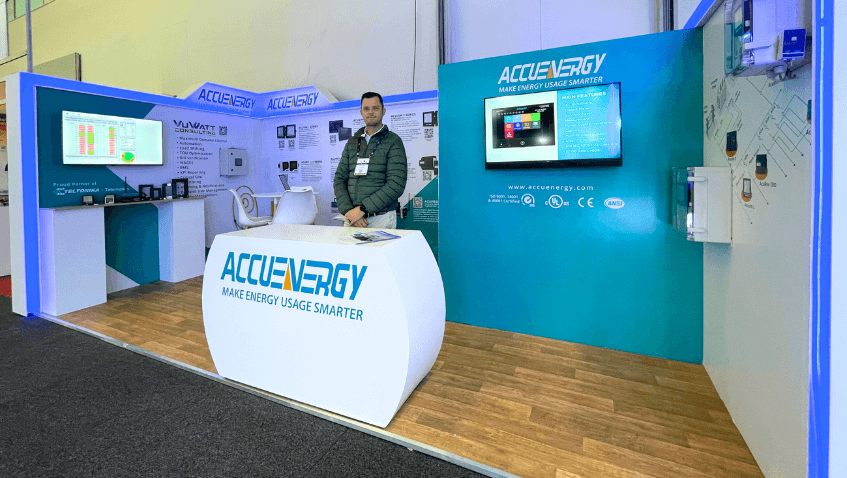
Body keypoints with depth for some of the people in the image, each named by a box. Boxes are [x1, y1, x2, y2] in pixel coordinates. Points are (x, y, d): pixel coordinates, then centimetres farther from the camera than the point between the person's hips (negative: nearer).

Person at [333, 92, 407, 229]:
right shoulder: (352, 142, 13)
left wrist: (362, 209, -18)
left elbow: (396, 185, -13)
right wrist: (348, 211, -10)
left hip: (380, 219, -4)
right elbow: (339, 179, 8)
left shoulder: (393, 142, -2)